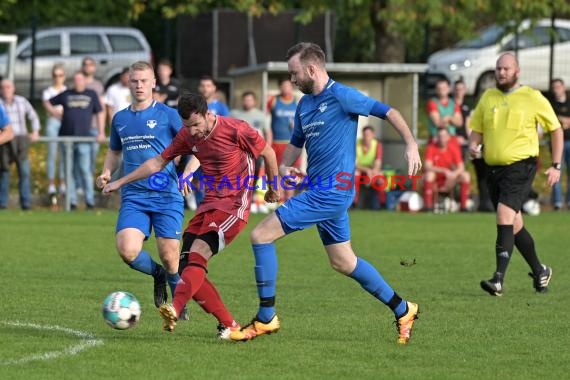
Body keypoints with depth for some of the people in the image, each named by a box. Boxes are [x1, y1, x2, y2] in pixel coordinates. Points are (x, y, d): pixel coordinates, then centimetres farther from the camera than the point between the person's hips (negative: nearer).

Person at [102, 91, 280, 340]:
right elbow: (158, 163, 15)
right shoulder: (187, 136, 5)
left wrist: (273, 188, 14)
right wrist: (120, 182, 14)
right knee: (187, 268, -6)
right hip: (209, 205, 7)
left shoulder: (235, 130, -12)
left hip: (234, 205, -7)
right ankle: (229, 326, -1)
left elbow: (267, 152, 2)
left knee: (198, 255, -26)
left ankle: (175, 310, -42)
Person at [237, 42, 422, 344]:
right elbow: (296, 142, 27)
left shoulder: (340, 96, -10)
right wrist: (283, 167, 6)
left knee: (261, 236, -11)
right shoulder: (304, 104, 15)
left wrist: (411, 144, -22)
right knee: (343, 262, 15)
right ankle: (403, 310, 25)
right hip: (321, 191, 9)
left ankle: (266, 318, -5)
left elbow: (388, 112, -10)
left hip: (331, 190, -9)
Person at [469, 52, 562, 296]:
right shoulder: (487, 98, 10)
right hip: (494, 167, 6)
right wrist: (473, 145, -6)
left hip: (521, 166, -6)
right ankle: (540, 272, 31)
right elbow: (476, 129, 18)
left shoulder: (532, 98, -3)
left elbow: (555, 129, 4)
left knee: (504, 217, -21)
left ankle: (499, 280, -26)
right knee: (514, 225, 12)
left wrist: (556, 166, -1)